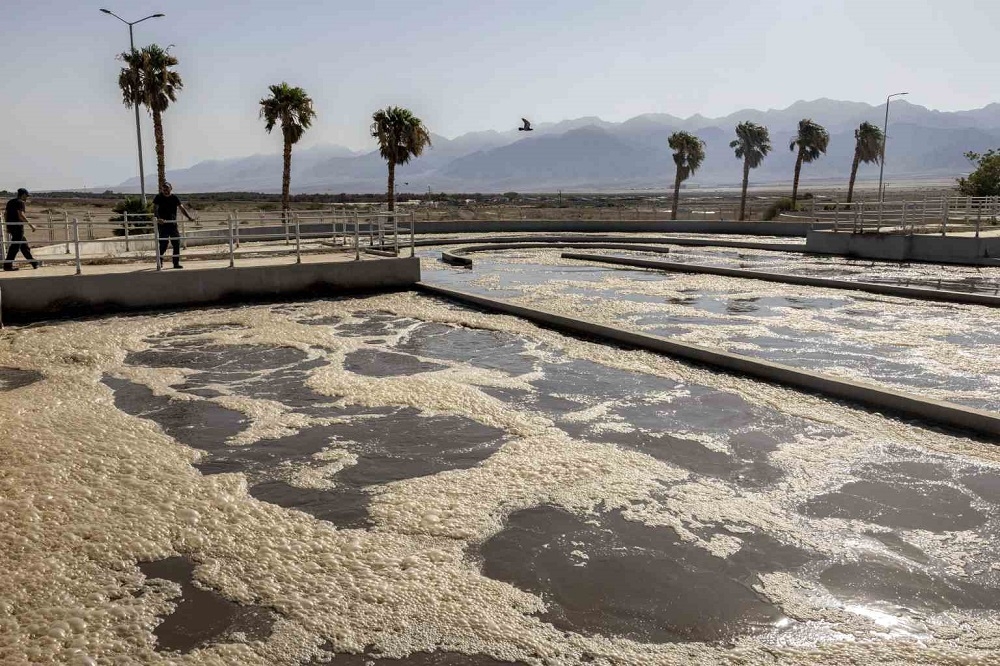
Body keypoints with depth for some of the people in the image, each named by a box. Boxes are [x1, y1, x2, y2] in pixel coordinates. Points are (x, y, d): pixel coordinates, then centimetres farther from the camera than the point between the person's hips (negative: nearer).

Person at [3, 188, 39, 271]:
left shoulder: (10, 202, 17)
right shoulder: (20, 202, -10)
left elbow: (5, 214, 19)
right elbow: (21, 215, -20)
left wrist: (8, 226, 25)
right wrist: (31, 225, -19)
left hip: (10, 226, 10)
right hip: (17, 226, -10)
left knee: (24, 244, 14)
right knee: (15, 246, -7)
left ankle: (34, 262, 19)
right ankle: (7, 265, -7)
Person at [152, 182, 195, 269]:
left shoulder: (174, 198, 8)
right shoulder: (158, 198, -2)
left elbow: (182, 208, 2)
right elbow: (155, 209, -14)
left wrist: (189, 217, -14)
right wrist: (158, 218, -33)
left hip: (173, 224, 4)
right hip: (163, 225, -4)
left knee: (177, 244, 0)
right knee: (163, 244, -7)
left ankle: (176, 263, 8)